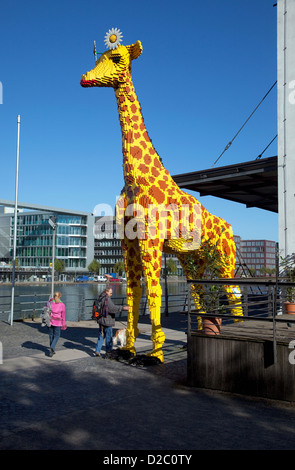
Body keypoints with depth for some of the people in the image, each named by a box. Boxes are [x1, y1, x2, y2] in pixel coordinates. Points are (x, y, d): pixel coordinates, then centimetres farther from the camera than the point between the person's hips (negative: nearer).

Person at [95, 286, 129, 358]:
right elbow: (113, 308, -30)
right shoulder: (107, 299, -19)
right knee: (109, 337, 2)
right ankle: (108, 353, 8)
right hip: (107, 322, -9)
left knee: (101, 336, 17)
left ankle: (97, 351, 17)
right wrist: (122, 308, -32)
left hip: (101, 321, 9)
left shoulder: (101, 298, 9)